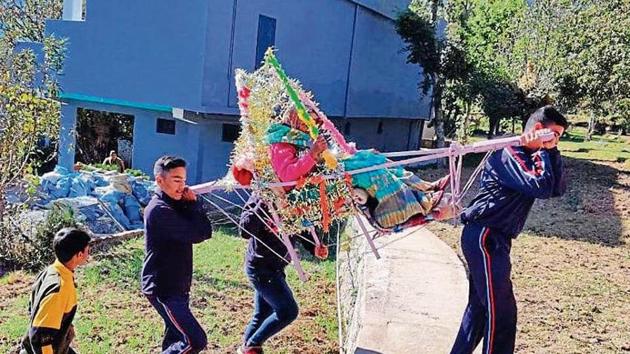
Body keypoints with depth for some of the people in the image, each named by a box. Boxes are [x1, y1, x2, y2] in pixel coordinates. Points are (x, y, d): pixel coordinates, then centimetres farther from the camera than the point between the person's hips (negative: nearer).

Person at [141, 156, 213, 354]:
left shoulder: (174, 205, 12)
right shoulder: (160, 210, -19)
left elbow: (205, 231, 5)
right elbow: (198, 234, -24)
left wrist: (191, 204, -8)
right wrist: (194, 204, -11)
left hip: (174, 286, 10)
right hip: (163, 289, -10)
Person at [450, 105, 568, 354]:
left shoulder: (528, 156, 17)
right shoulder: (509, 152, -13)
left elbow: (557, 189, 9)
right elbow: (542, 188, -23)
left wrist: (551, 152, 0)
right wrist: (542, 152, -10)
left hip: (492, 238, 10)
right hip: (485, 237, -10)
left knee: (481, 304, 17)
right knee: (501, 310, -6)